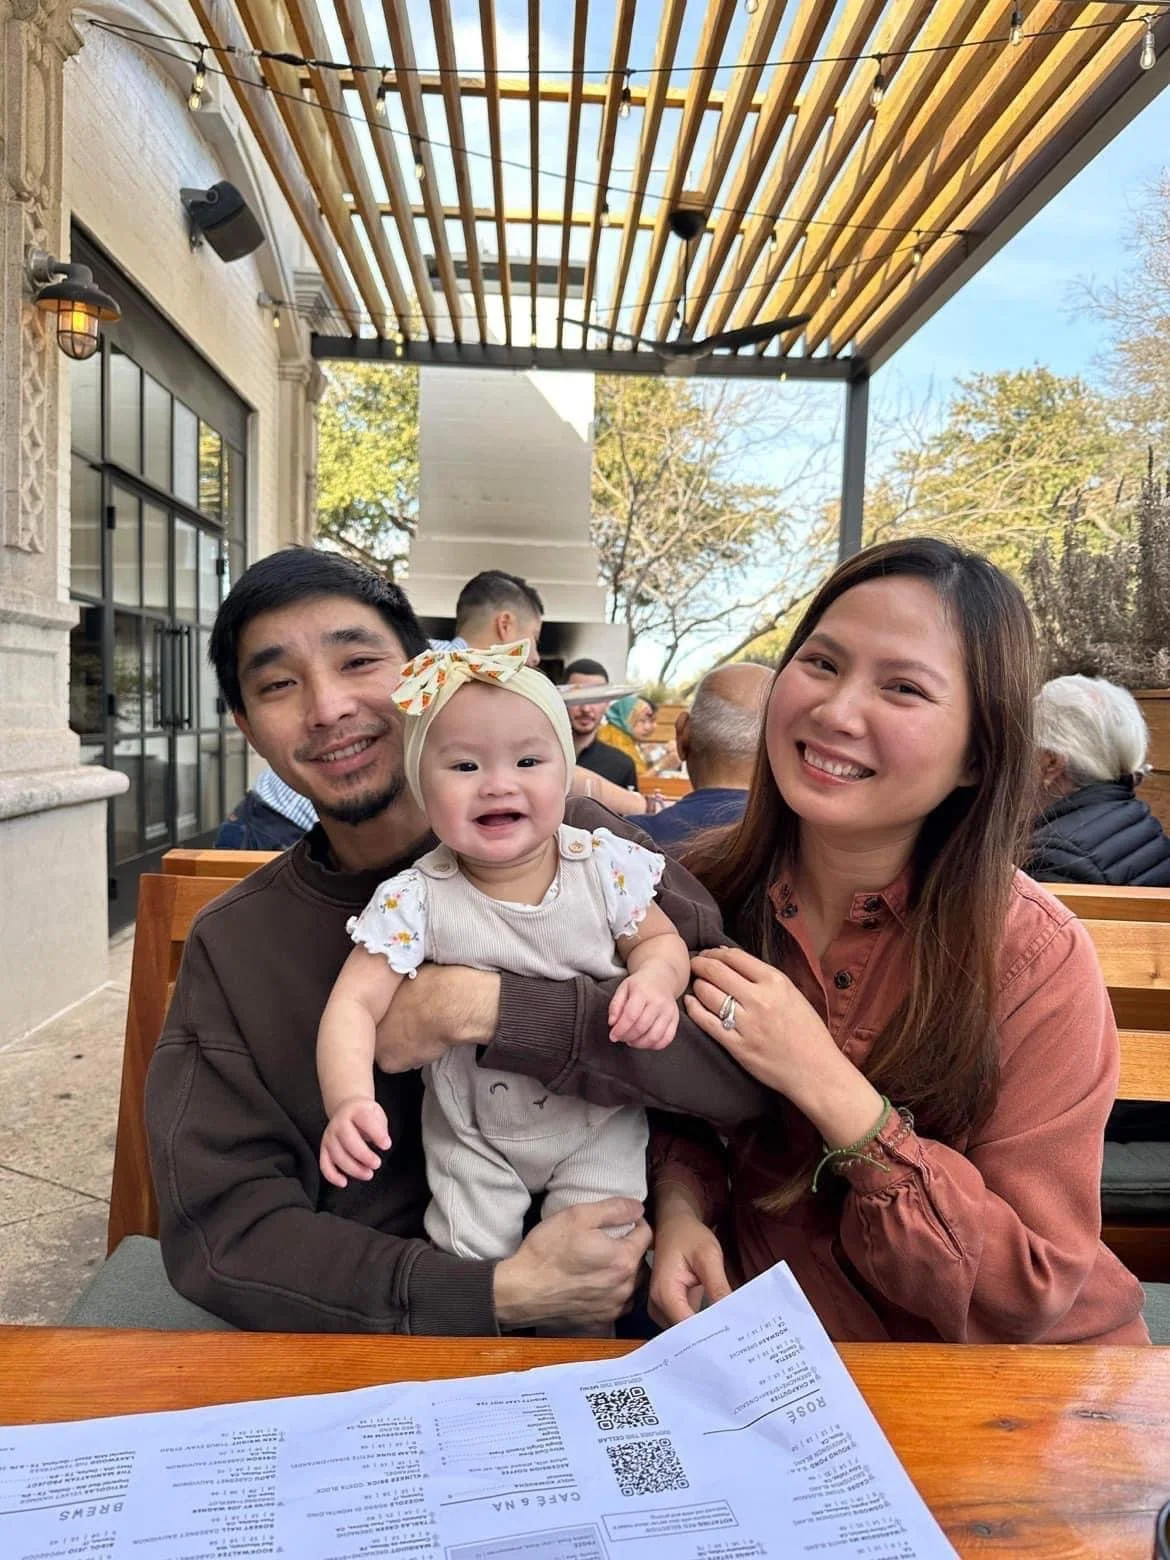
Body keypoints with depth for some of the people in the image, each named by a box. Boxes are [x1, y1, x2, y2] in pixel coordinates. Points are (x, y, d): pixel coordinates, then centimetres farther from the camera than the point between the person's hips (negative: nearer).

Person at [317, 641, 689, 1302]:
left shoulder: (605, 865, -15)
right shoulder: (416, 899, -20)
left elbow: (661, 938, -1)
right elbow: (355, 1004, -21)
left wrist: (656, 980, -25)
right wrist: (350, 1101, -38)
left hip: (599, 1125, 1)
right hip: (474, 1135, 0)